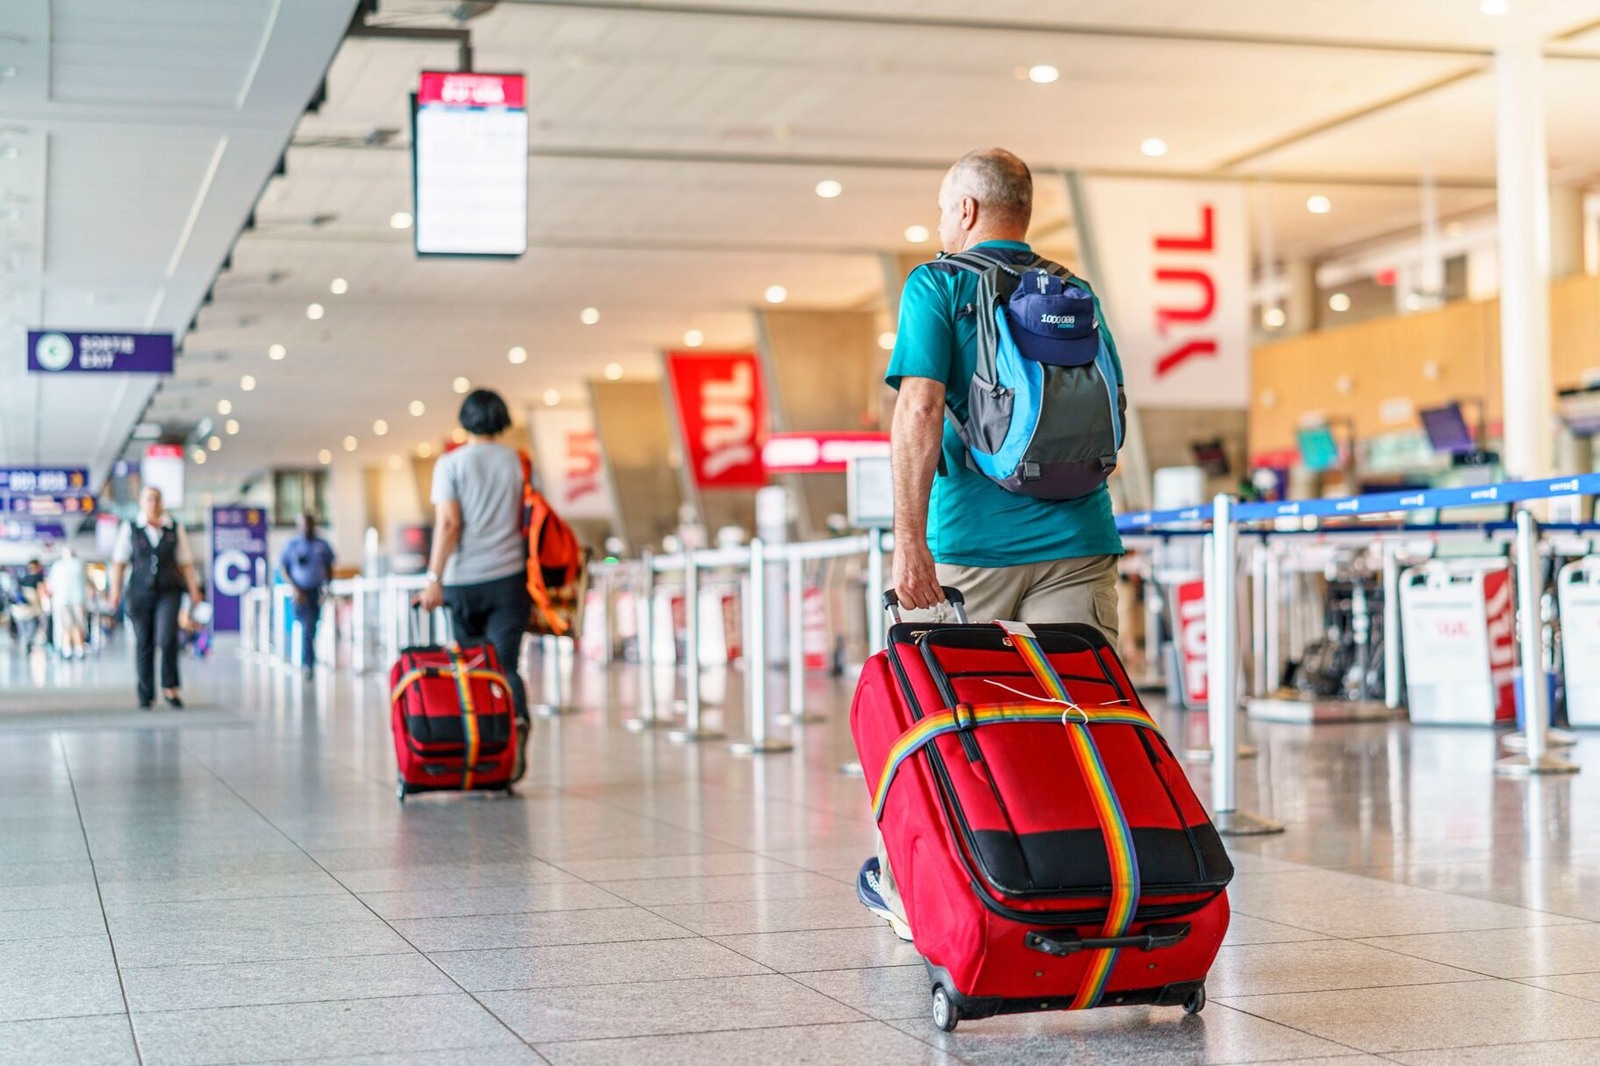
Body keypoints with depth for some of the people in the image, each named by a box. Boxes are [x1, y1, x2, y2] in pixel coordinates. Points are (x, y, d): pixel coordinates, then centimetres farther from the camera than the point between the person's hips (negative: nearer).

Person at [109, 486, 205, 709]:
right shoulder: (129, 530, 5)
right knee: (143, 644, 2)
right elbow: (119, 562, 3)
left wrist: (194, 589, 3)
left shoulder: (175, 530, 8)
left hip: (169, 592, 0)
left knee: (167, 638, -17)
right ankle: (145, 696, 10)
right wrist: (115, 590, -7)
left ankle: (170, 688, -3)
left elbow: (185, 562, 10)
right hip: (140, 592, 0)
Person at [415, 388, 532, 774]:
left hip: (463, 580, -1)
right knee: (505, 662, -3)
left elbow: (448, 523, -11)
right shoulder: (516, 461, 6)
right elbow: (525, 521, 7)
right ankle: (517, 720, -31)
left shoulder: (450, 464, -2)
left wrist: (434, 579, -12)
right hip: (509, 576, 1)